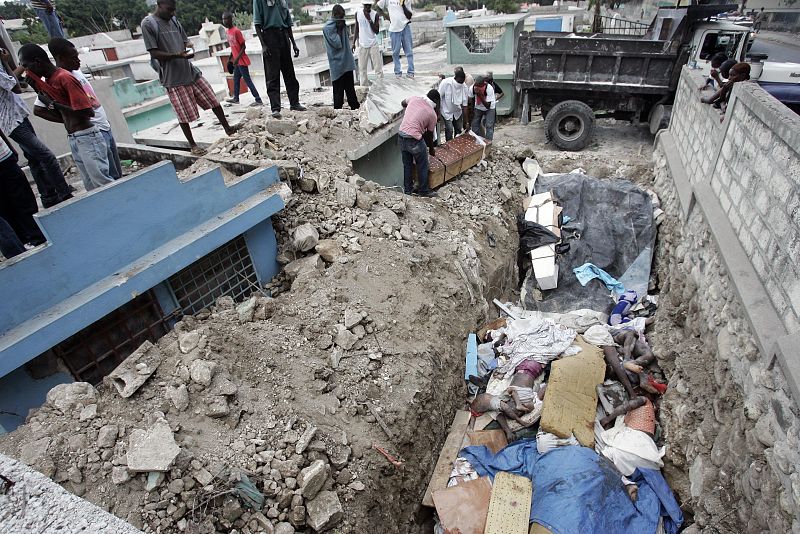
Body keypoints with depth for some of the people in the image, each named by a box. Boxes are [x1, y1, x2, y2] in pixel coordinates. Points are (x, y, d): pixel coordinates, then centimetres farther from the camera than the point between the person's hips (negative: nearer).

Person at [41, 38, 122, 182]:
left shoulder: (76, 71, 10)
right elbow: (38, 110, -13)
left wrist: (104, 119, 13)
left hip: (105, 127, 8)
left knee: (118, 175, 14)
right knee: (111, 179, -6)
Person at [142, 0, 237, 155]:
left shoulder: (173, 20, 12)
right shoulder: (148, 23, -7)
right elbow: (154, 53, -11)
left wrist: (189, 46, -6)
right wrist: (177, 55, -24)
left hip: (190, 71, 6)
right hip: (174, 78, -6)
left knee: (214, 101, 7)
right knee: (184, 114, -1)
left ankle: (228, 129, 21)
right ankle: (192, 145, 13)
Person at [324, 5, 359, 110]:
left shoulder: (341, 24, 5)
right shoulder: (328, 27, -7)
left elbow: (346, 41, 8)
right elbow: (337, 43, -12)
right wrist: (339, 30, -7)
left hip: (347, 62, 4)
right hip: (338, 64, -4)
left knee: (350, 87, 10)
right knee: (339, 89, 1)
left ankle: (355, 107, 16)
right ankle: (337, 109, 6)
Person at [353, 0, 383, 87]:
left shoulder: (375, 14, -4)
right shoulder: (357, 14, 1)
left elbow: (377, 31, -8)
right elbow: (357, 29, 10)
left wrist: (369, 19, -17)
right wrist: (353, 42, 4)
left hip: (373, 44, -1)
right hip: (362, 45, 2)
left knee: (378, 67, -6)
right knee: (362, 68, 1)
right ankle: (364, 87, 7)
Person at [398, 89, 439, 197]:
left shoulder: (414, 99, 8)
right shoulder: (432, 114, -3)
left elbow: (403, 103, 29)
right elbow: (429, 134, 6)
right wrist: (431, 150, 21)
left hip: (402, 135, 6)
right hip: (414, 139, -6)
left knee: (407, 164, 19)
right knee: (423, 166, 11)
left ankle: (407, 189, 29)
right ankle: (423, 191, 20)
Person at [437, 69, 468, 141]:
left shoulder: (465, 88, -16)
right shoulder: (446, 83, -25)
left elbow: (464, 105, -13)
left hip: (458, 112, 3)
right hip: (447, 111, -3)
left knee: (459, 130, 5)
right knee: (449, 130, -11)